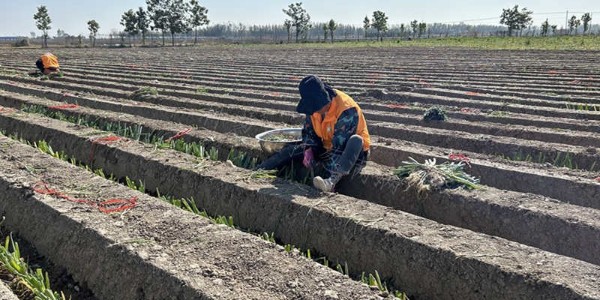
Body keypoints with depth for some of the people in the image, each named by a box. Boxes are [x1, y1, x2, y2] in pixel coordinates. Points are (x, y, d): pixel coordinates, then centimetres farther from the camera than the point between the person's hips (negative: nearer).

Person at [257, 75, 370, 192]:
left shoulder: (347, 111, -30)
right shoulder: (315, 104, -9)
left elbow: (340, 146, -31)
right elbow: (308, 131, 0)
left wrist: (322, 168, -32)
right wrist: (308, 150, -19)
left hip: (354, 152, -6)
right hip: (326, 147, 6)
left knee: (355, 140, -40)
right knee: (291, 150, -5)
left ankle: (332, 180, -58)